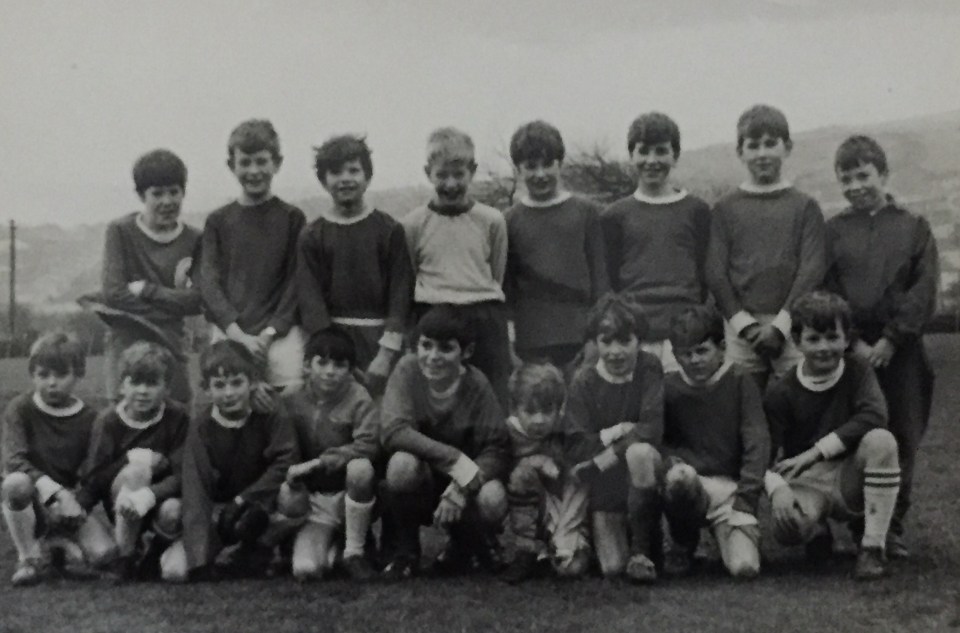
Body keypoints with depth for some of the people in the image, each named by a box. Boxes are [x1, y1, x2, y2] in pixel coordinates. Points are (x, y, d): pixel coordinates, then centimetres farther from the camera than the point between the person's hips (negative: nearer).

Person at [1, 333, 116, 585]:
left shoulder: (89, 419, -2)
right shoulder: (20, 408, -7)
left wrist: (77, 500, -20)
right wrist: (52, 489, -32)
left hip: (71, 501, 1)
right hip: (32, 506, -1)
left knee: (104, 554, -26)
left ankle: (55, 545, 8)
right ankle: (29, 556, -12)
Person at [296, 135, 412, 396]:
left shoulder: (389, 230, 4)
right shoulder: (312, 236, 7)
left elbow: (400, 293, 0)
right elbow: (309, 297, 1)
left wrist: (387, 353, -9)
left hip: (380, 336, -1)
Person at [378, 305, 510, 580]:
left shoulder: (476, 384, -11)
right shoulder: (408, 369, -14)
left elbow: (497, 450, -15)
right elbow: (392, 431, -27)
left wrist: (461, 489, -32)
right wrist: (455, 460, -33)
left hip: (460, 486, 1)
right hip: (416, 489, 0)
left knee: (492, 499, -31)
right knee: (403, 462, -33)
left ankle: (464, 547, 6)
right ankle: (402, 551, -5)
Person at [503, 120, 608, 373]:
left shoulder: (587, 212, 6)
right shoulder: (509, 221, 7)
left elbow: (600, 276, 5)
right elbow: (505, 285, 8)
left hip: (582, 341, 0)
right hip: (531, 345, 0)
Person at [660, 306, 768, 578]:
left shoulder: (741, 385, 3)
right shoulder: (669, 389, 7)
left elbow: (757, 442, -3)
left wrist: (746, 497, -13)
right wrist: (674, 463, -16)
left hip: (730, 487, 0)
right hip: (691, 482, 0)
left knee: (745, 566, -23)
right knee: (678, 478, -38)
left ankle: (725, 532, 17)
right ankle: (683, 545, -5)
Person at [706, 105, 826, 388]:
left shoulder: (804, 206, 7)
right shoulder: (726, 208, 9)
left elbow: (812, 270, 0)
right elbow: (715, 272, 3)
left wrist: (780, 325, -10)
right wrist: (744, 324, -7)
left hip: (792, 327, 0)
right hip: (740, 328, 1)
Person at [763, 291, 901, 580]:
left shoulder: (856, 370, -3)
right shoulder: (782, 394, -6)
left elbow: (874, 416, -22)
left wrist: (815, 452, -27)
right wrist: (776, 487, -33)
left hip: (851, 478, 1)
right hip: (806, 483, -1)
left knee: (881, 440, -31)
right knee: (787, 526, -35)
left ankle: (873, 546, -19)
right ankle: (817, 532, 10)